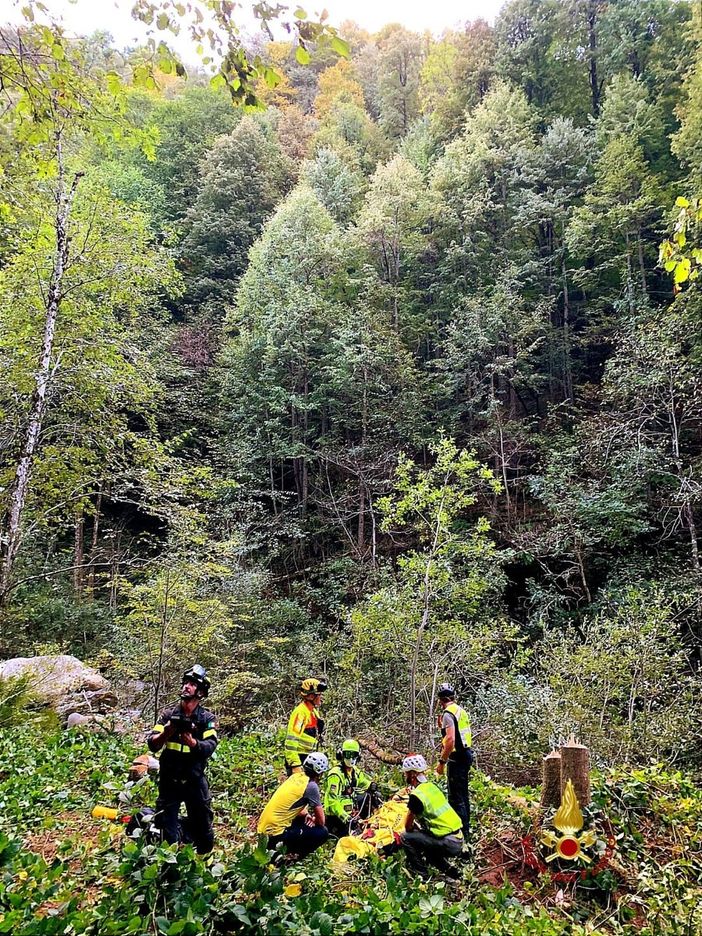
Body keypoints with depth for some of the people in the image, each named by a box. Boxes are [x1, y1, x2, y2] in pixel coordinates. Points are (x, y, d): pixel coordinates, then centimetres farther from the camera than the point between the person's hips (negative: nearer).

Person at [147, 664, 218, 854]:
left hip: (195, 781, 0)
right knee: (169, 836, 5)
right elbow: (152, 745, -7)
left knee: (204, 834, 11)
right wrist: (165, 734, -27)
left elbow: (210, 747, -17)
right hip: (169, 781, 0)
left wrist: (191, 741, -35)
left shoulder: (207, 719, -3)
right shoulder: (168, 714, 0)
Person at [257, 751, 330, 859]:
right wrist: (314, 819, 16)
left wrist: (307, 815, 13)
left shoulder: (295, 776, 11)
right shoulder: (311, 786, -11)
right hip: (276, 834, -8)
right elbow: (321, 821, -4)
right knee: (323, 832, -2)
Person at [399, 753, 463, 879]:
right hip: (458, 840, 8)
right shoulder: (432, 786, 8)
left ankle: (422, 876, 7)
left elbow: (408, 827, -4)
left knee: (406, 837, -1)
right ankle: (449, 870, 20)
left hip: (449, 844, -8)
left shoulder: (416, 795, -15)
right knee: (419, 837, 25)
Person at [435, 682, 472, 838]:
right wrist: (442, 726, 17)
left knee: (455, 798, -4)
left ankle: (462, 834, -1)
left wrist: (442, 762, -20)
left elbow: (450, 739, -25)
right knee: (463, 795, 20)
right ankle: (466, 829, 31)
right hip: (466, 755, 10)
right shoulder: (461, 711, 11)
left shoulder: (448, 713, -16)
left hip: (456, 757, -10)